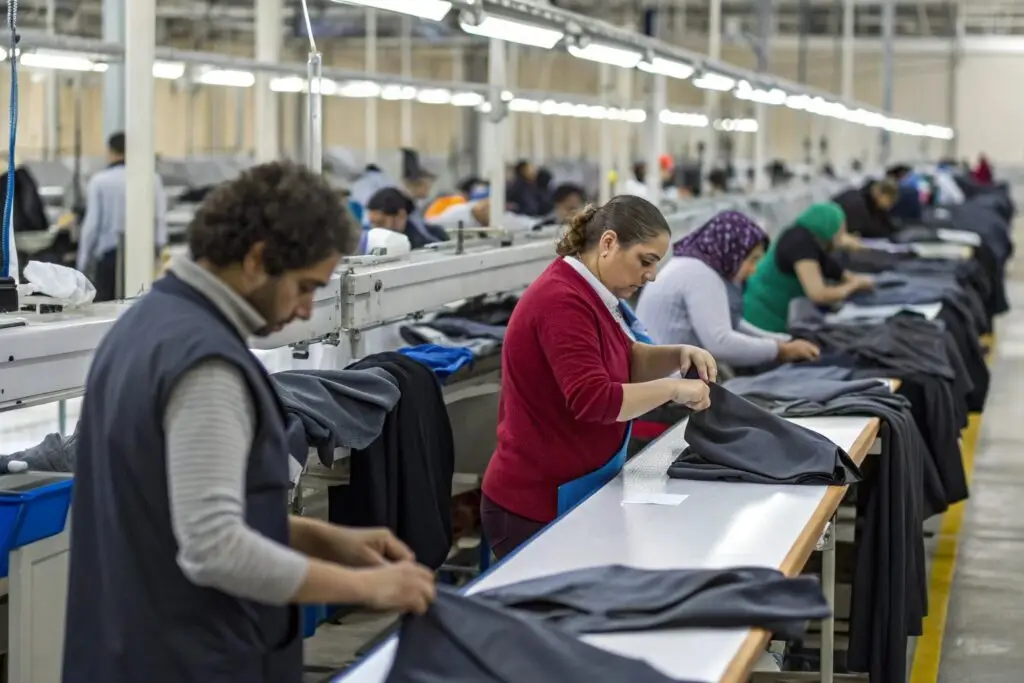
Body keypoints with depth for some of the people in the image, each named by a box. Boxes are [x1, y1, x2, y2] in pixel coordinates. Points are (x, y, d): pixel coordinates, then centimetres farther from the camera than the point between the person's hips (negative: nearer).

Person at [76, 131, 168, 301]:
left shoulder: (99, 181, -4)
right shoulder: (152, 179, 0)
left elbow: (92, 224, -3)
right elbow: (161, 220, 0)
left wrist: (82, 264, 5)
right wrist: (159, 251, 9)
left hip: (109, 255, -2)